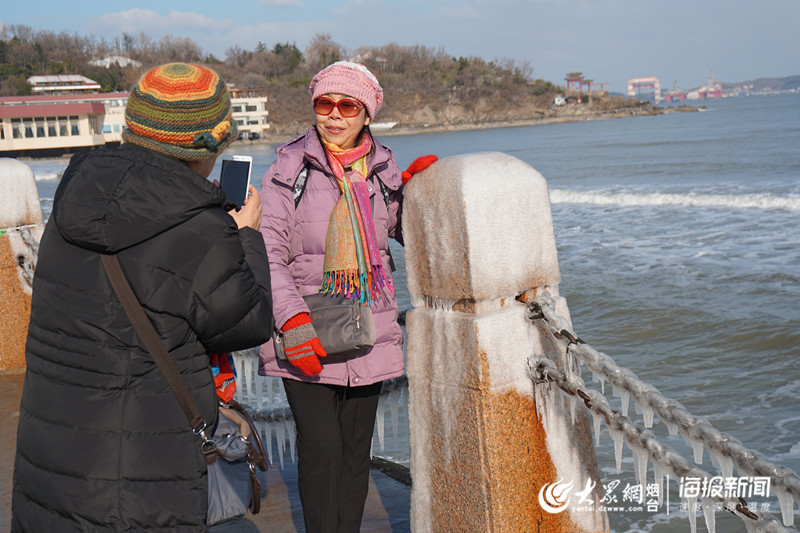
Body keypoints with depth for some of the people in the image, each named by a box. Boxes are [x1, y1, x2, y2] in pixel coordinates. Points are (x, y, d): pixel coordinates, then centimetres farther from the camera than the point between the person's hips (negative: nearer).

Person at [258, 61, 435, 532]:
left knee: (357, 450, 11)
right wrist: (292, 318, -22)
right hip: (306, 336, -3)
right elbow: (269, 253, -9)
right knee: (321, 449, -8)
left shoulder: (382, 168, 7)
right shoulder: (290, 167, -4)